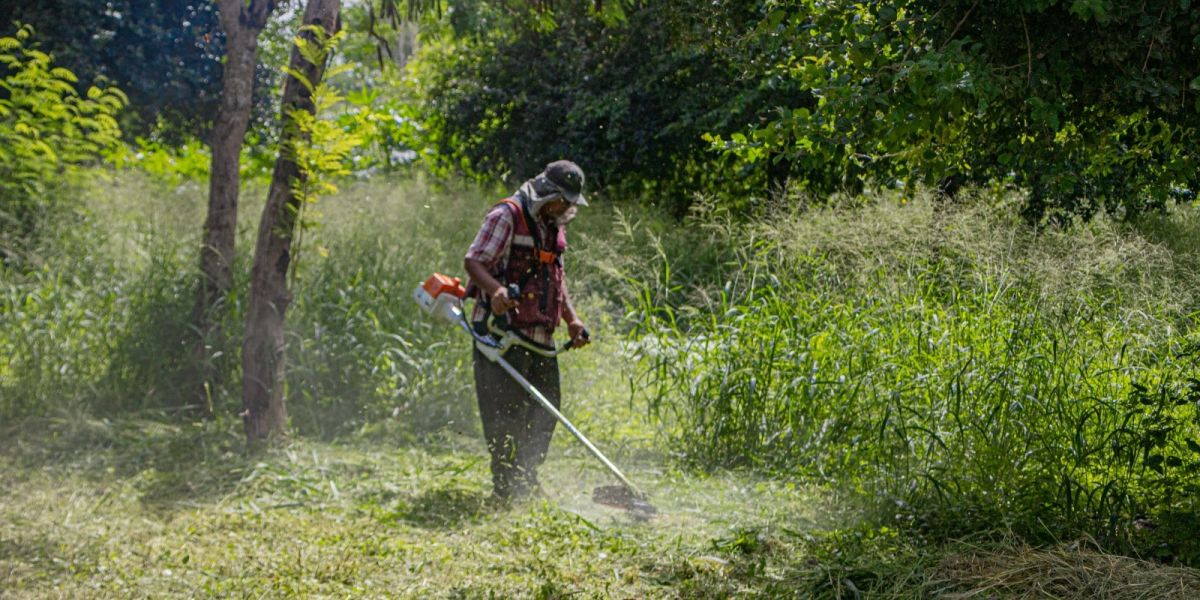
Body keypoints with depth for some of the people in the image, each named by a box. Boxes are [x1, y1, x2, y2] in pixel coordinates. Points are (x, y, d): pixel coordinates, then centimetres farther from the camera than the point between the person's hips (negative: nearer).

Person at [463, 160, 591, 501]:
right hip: (503, 329, -8)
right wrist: (495, 289, -33)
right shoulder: (507, 216, -7)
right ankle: (505, 487, -3)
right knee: (506, 408, -8)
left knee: (545, 408, 8)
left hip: (540, 336, 8)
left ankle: (527, 482, 19)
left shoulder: (554, 227, 20)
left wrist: (572, 320, 16)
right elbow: (474, 261, -14)